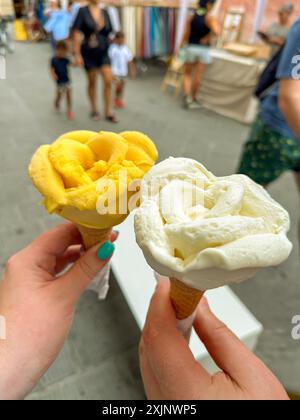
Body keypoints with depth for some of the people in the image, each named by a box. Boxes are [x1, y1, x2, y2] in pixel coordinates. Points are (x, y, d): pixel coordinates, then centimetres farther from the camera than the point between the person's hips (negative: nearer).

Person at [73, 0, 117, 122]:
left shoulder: (105, 12, 7)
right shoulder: (83, 11, -6)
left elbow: (108, 33, 13)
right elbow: (77, 34, -8)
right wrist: (77, 54, -12)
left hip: (104, 52, 3)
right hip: (89, 52, -3)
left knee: (108, 81, -6)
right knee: (92, 82, 7)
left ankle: (109, 112, 4)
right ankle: (94, 110, 22)